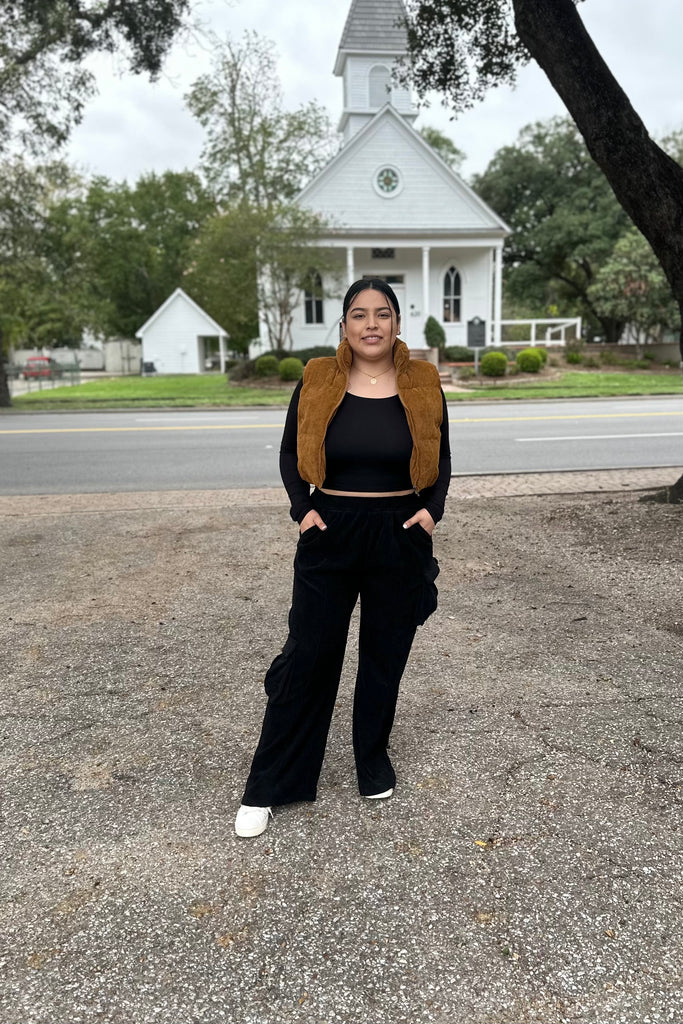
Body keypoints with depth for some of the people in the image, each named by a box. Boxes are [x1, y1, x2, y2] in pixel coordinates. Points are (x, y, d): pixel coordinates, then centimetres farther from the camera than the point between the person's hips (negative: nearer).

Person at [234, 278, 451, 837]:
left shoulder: (423, 385, 0)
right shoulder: (317, 383, -2)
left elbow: (440, 459, 10)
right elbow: (290, 454, 6)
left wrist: (432, 509, -6)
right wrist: (303, 507, -9)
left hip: (401, 538, 1)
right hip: (330, 536, -1)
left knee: (386, 656, 12)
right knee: (307, 655, 2)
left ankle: (373, 757, 36)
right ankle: (267, 788, 15)